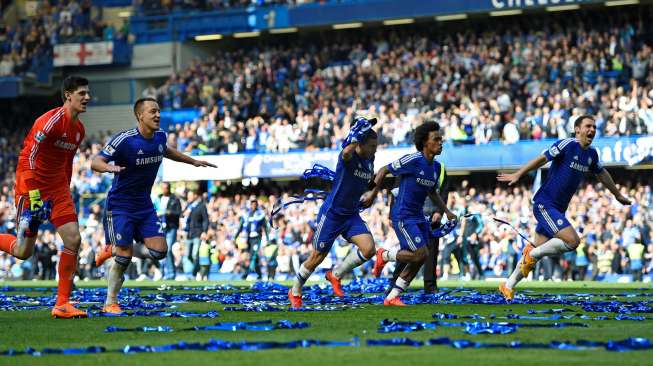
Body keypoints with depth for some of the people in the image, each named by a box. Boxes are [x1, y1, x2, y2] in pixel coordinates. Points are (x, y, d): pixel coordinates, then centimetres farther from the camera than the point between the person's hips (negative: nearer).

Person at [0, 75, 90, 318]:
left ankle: (62, 304, -4)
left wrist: (65, 194, 19)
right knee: (23, 251, -4)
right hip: (33, 187, -7)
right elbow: (28, 155, -19)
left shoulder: (79, 129, 8)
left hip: (57, 189, 7)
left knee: (73, 240, -8)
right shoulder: (51, 121, -18)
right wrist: (32, 194, -23)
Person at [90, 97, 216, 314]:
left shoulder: (160, 137, 1)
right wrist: (109, 167, -45)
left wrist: (192, 161, 32)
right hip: (120, 205, -6)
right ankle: (110, 303, 7)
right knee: (124, 257, -11)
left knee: (159, 251, -5)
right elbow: (95, 162, -23)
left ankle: (115, 250, 19)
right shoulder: (125, 140, -20)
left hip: (144, 205, 6)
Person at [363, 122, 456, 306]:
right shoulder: (413, 160, -16)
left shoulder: (436, 167, 8)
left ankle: (392, 297, 14)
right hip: (402, 215, -8)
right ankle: (384, 256, 8)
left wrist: (447, 212, 18)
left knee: (419, 260, 3)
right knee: (420, 254, -17)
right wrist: (373, 193, -10)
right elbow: (384, 170, -9)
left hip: (418, 215, 8)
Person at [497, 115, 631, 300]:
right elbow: (543, 159, -14)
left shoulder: (592, 154, 10)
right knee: (572, 241, -21)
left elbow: (601, 174, 28)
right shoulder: (567, 145, -13)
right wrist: (518, 174, -20)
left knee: (537, 251, 10)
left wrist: (618, 195, 39)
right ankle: (532, 255, -3)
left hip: (558, 209, 8)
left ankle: (508, 286, 20)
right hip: (544, 204, -8)